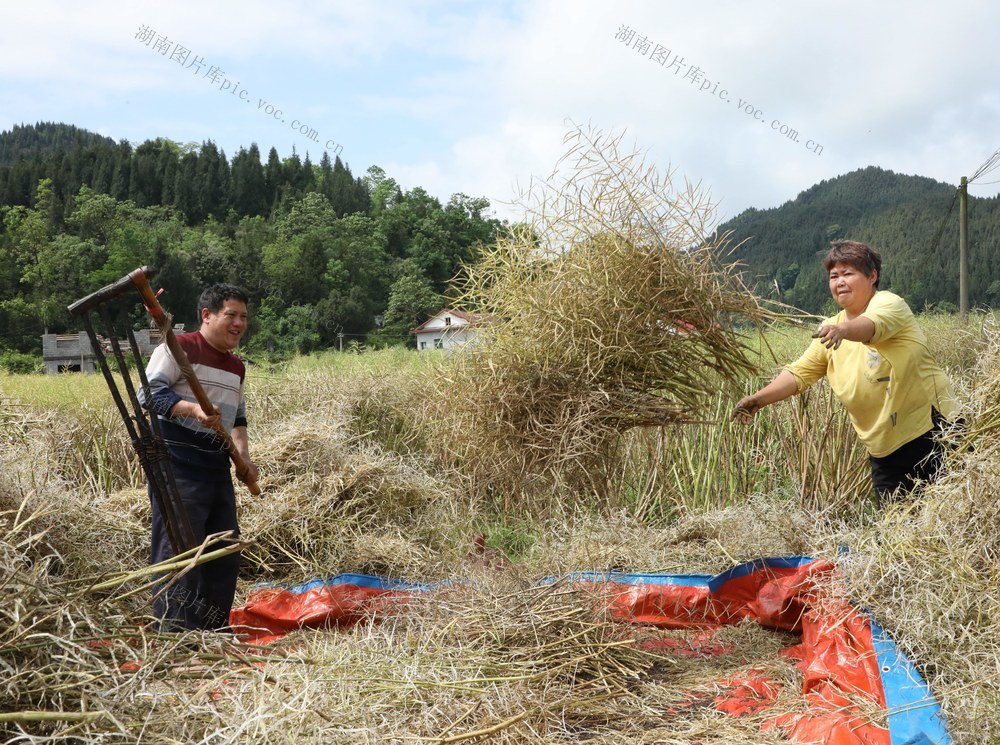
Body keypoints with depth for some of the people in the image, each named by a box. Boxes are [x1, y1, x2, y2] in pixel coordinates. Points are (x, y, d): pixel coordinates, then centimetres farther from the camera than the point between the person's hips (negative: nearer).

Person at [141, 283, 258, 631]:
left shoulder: (236, 367, 19)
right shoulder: (178, 347, -6)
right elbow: (151, 392, -16)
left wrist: (244, 456, 10)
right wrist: (193, 409, -31)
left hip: (217, 469, 9)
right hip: (177, 470, -8)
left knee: (225, 553, 12)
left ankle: (215, 631, 25)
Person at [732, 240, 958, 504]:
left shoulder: (889, 303, -10)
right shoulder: (831, 331, 8)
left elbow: (872, 326, -34)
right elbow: (799, 373, 1)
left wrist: (843, 329, -56)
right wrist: (759, 398, -15)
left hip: (931, 429, -5)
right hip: (884, 449, 6)